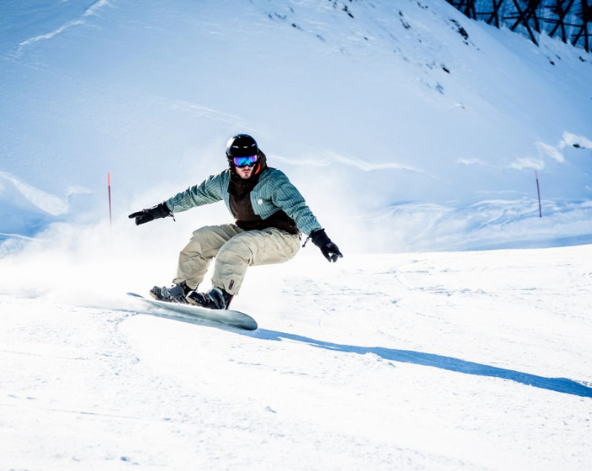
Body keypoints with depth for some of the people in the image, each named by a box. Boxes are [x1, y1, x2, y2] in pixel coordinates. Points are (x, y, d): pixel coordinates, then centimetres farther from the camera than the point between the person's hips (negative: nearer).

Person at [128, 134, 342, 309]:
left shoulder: (273, 180, -20)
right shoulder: (224, 182, -2)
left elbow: (298, 208, -31)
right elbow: (194, 195, 10)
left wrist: (319, 236, -43)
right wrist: (159, 210, 14)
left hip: (282, 239, -7)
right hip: (245, 231, 7)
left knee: (237, 246, -33)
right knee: (202, 238, -4)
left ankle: (220, 297, -36)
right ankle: (182, 289, 3)